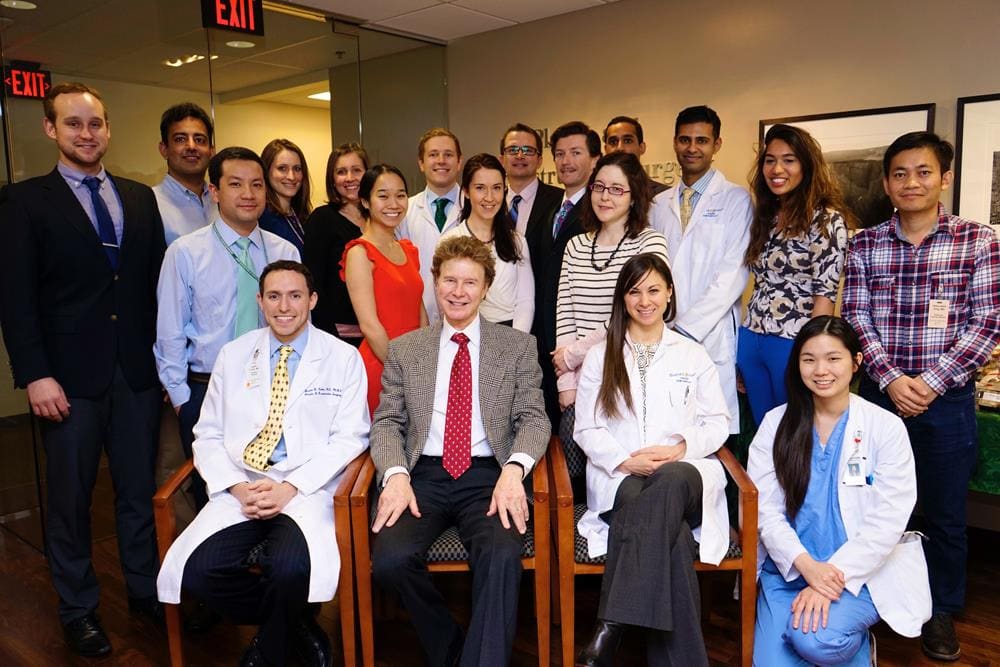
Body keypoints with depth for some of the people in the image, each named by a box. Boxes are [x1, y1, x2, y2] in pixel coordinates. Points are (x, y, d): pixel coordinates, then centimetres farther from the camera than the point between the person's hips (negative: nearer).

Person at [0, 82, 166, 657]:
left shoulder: (140, 197, 10)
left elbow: (157, 280, 8)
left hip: (139, 372, 3)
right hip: (70, 375, -3)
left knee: (140, 490, 12)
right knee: (71, 498, 10)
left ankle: (146, 589, 30)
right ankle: (78, 609, 27)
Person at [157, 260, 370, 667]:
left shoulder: (344, 358, 3)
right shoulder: (232, 355, 12)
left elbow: (350, 437, -3)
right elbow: (208, 436, 11)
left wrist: (291, 487, -15)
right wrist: (236, 487, -8)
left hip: (308, 489, -3)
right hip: (241, 488, 4)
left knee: (290, 567, -31)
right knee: (199, 570, -21)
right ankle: (295, 625, 5)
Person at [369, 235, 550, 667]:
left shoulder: (518, 345, 12)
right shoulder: (403, 349, 15)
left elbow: (534, 419, 4)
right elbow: (387, 422, 10)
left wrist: (513, 470, -17)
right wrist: (396, 475, -11)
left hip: (489, 476, -1)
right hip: (422, 474, 2)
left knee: (502, 556, -32)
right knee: (390, 559, -25)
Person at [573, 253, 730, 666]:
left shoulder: (693, 355, 19)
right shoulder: (600, 356, 16)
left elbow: (718, 422, 14)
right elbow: (586, 430, 9)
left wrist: (684, 447, -8)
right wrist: (624, 460, -11)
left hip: (684, 471, 0)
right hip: (621, 477, 0)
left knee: (670, 481, -40)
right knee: (671, 532, -36)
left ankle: (610, 630, -44)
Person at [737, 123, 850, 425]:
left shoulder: (826, 219, -10)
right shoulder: (765, 217, 11)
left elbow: (825, 294, -14)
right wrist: (745, 339, 10)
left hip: (794, 344, -6)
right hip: (751, 341, 7)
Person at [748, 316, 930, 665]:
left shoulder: (886, 427, -3)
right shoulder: (776, 423, 2)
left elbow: (887, 521, -8)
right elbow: (764, 507, -3)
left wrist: (835, 574, -17)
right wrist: (806, 565, -17)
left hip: (858, 572, -2)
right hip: (788, 569, 2)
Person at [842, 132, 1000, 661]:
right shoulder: (865, 244, 3)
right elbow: (855, 317, -1)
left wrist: (932, 381, -14)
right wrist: (890, 379, -13)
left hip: (947, 399, -1)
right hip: (879, 394, 2)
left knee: (945, 513, 11)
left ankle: (941, 612, 31)